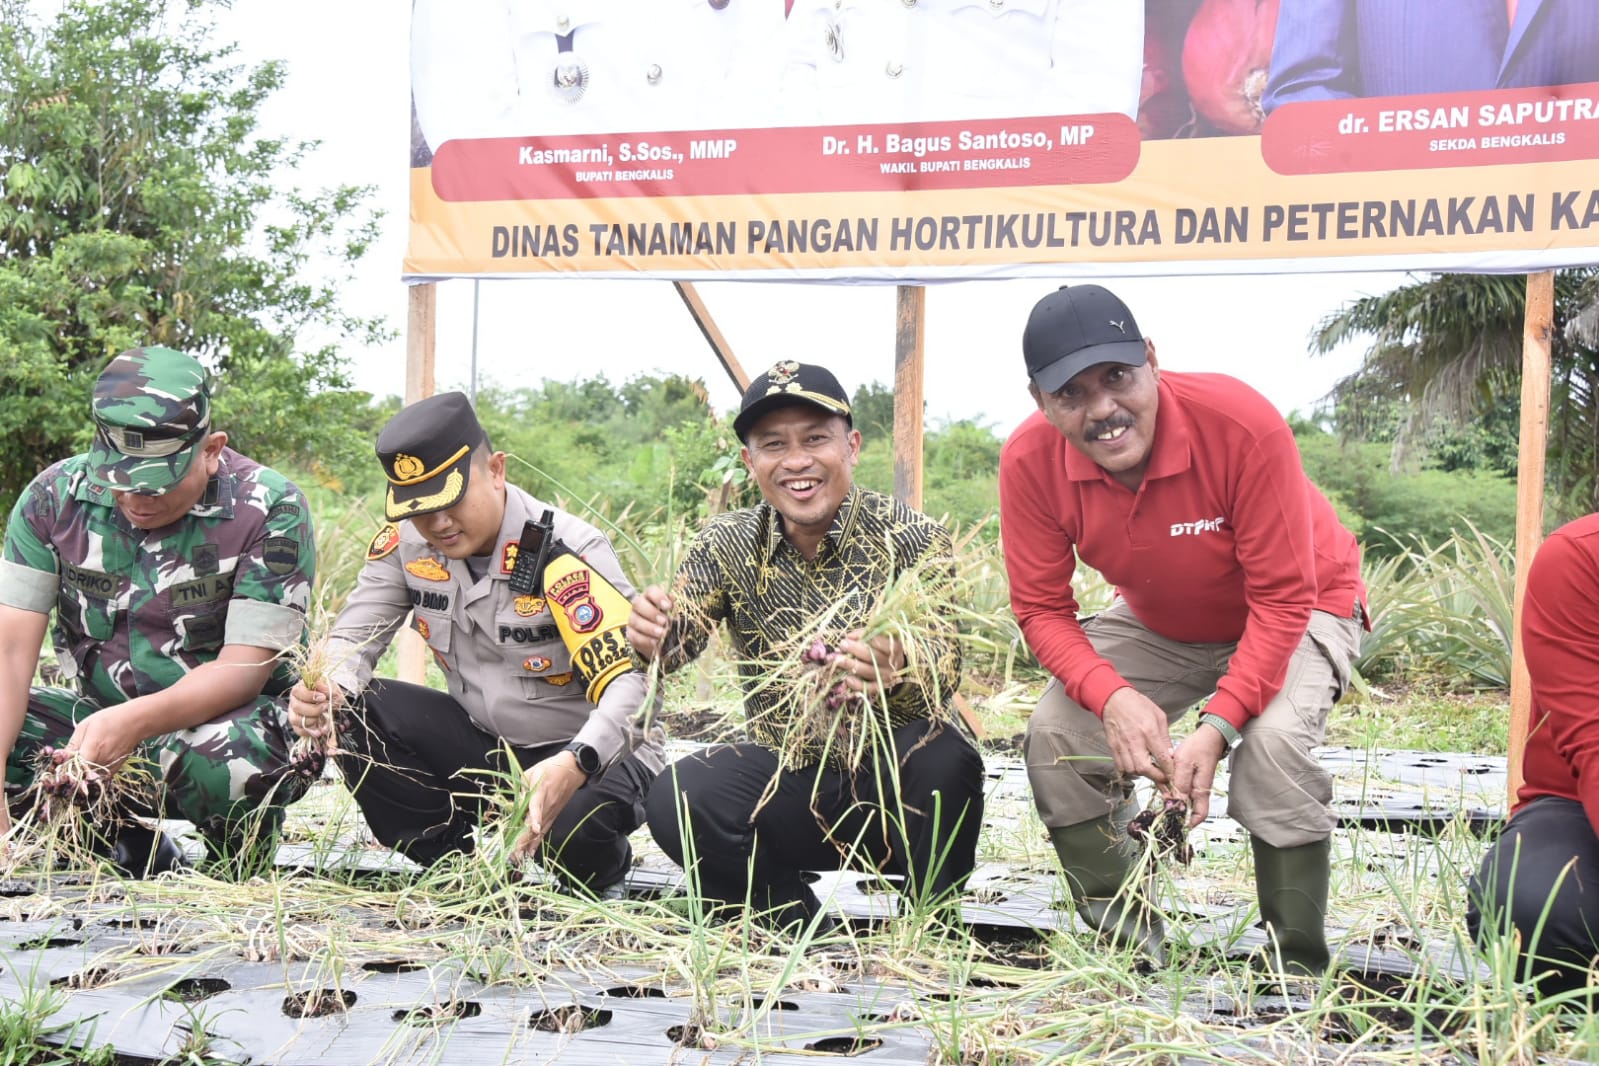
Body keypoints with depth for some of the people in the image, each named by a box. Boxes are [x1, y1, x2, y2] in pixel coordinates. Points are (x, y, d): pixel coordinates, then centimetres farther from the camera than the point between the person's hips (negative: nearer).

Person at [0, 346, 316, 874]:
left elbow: (244, 668, -20)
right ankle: (133, 855, -1)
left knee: (240, 754, -38)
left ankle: (240, 865, -3)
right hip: (99, 715, 4)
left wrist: (134, 723, -38)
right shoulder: (55, 497, -6)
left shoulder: (269, 509, -16)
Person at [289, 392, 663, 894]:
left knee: (571, 826, -38)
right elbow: (353, 637, -3)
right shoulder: (405, 542, -7)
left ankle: (601, 874, 2)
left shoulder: (567, 551, -24)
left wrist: (573, 766, -52)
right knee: (352, 716, -17)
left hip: (592, 752, -5)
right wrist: (325, 692, -29)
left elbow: (630, 683, -33)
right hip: (482, 743, 6)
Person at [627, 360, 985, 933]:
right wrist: (655, 634, -42)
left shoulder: (914, 540, -11)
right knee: (677, 800, -25)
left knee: (943, 757, -35)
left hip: (893, 780, -2)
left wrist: (898, 671, -49)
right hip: (789, 782, 2)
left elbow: (943, 668, -24)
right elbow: (684, 628, -17)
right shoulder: (728, 545, 0)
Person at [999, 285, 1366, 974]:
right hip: (1158, 625, 4)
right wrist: (1112, 697, -36)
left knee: (1273, 742, -32)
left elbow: (1283, 598, -30)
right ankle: (1126, 946, 3)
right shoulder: (1030, 460, -24)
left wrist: (1218, 726, -39)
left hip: (1296, 612, -4)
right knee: (1055, 735, -15)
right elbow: (1042, 609, -16)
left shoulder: (1243, 424, -35)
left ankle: (1296, 971, -15)